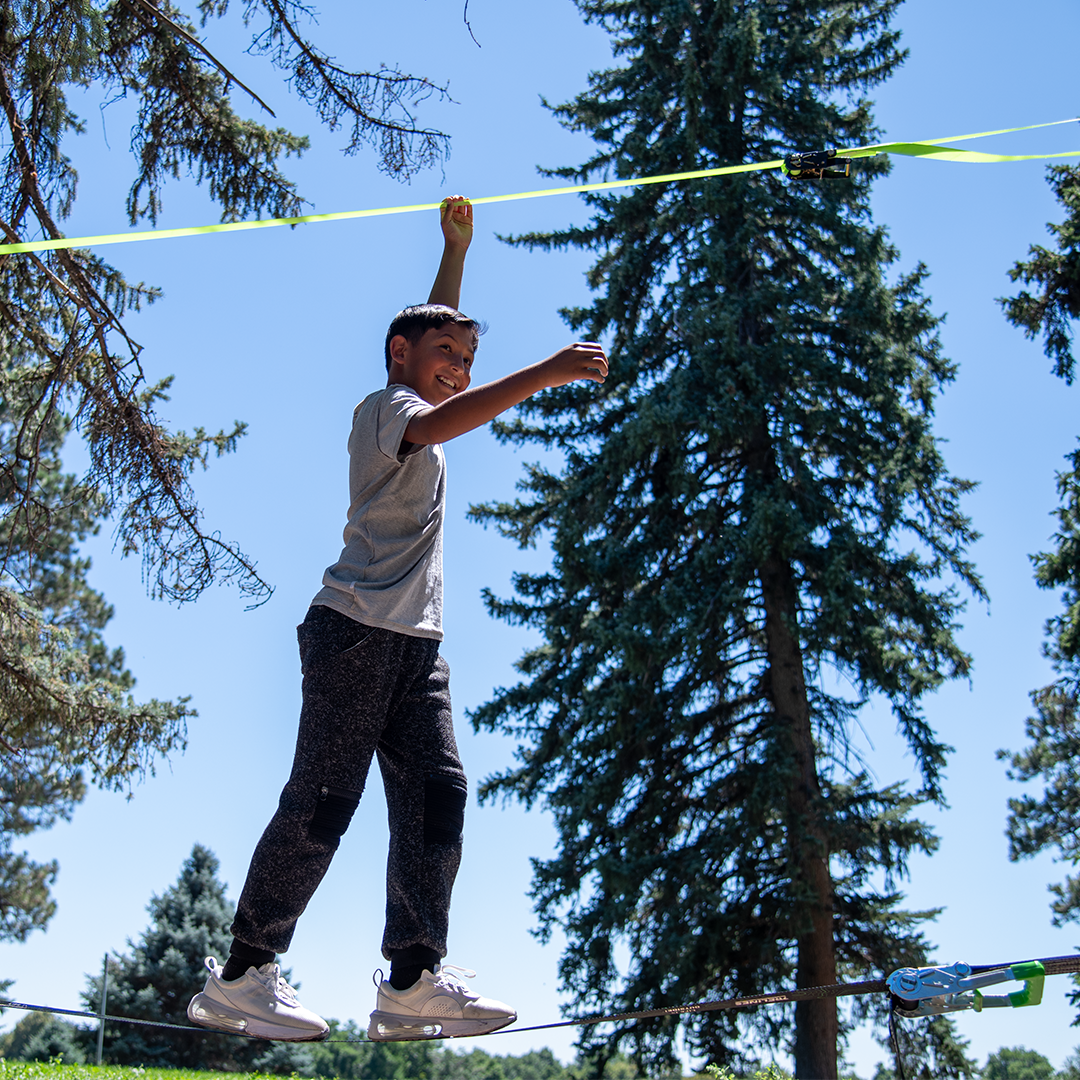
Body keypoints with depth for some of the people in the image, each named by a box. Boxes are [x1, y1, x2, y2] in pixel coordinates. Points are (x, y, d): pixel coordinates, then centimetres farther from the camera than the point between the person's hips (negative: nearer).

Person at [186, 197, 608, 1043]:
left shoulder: (416, 419, 26)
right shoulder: (383, 408, 2)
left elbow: (437, 324, 41)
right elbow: (438, 424, -22)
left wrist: (456, 248, 36)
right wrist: (548, 372, -30)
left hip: (417, 642, 9)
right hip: (358, 628, -9)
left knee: (436, 796, -5)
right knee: (323, 803, -11)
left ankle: (414, 980, -9)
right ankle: (241, 974, -4)